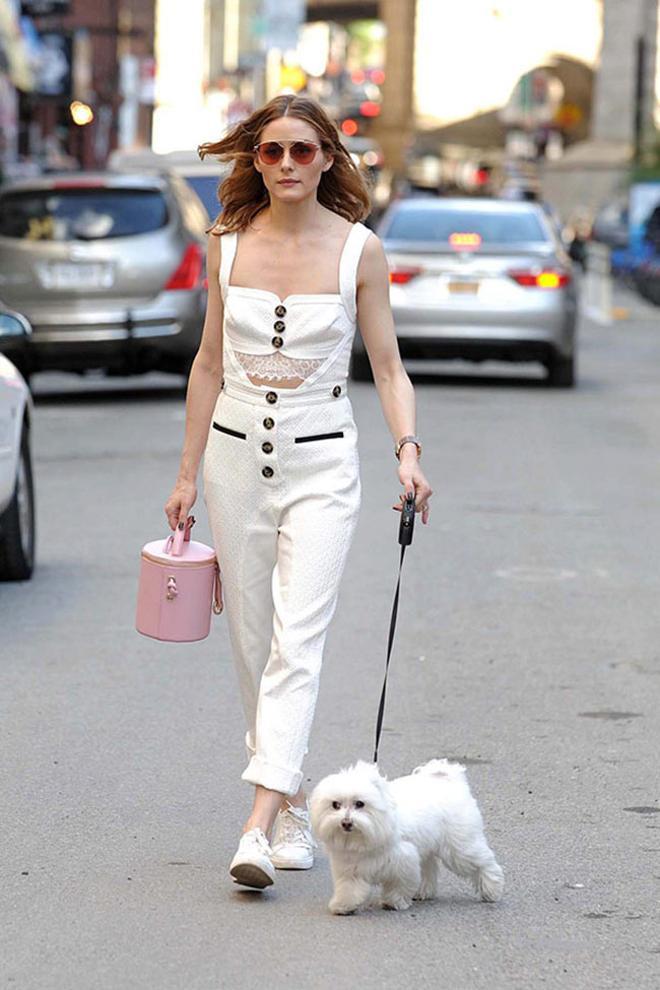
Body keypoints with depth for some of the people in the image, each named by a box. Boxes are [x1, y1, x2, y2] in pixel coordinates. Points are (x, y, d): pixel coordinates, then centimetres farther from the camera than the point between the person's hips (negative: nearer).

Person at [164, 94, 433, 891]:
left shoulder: (359, 249, -4)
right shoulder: (228, 244, 4)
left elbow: (386, 364, 0)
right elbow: (210, 362, 11)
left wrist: (408, 452, -16)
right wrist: (187, 474, 11)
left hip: (322, 464, -3)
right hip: (236, 455, 3)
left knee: (297, 644, -14)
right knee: (252, 643, 7)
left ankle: (260, 826, -21)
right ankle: (293, 811, 21)